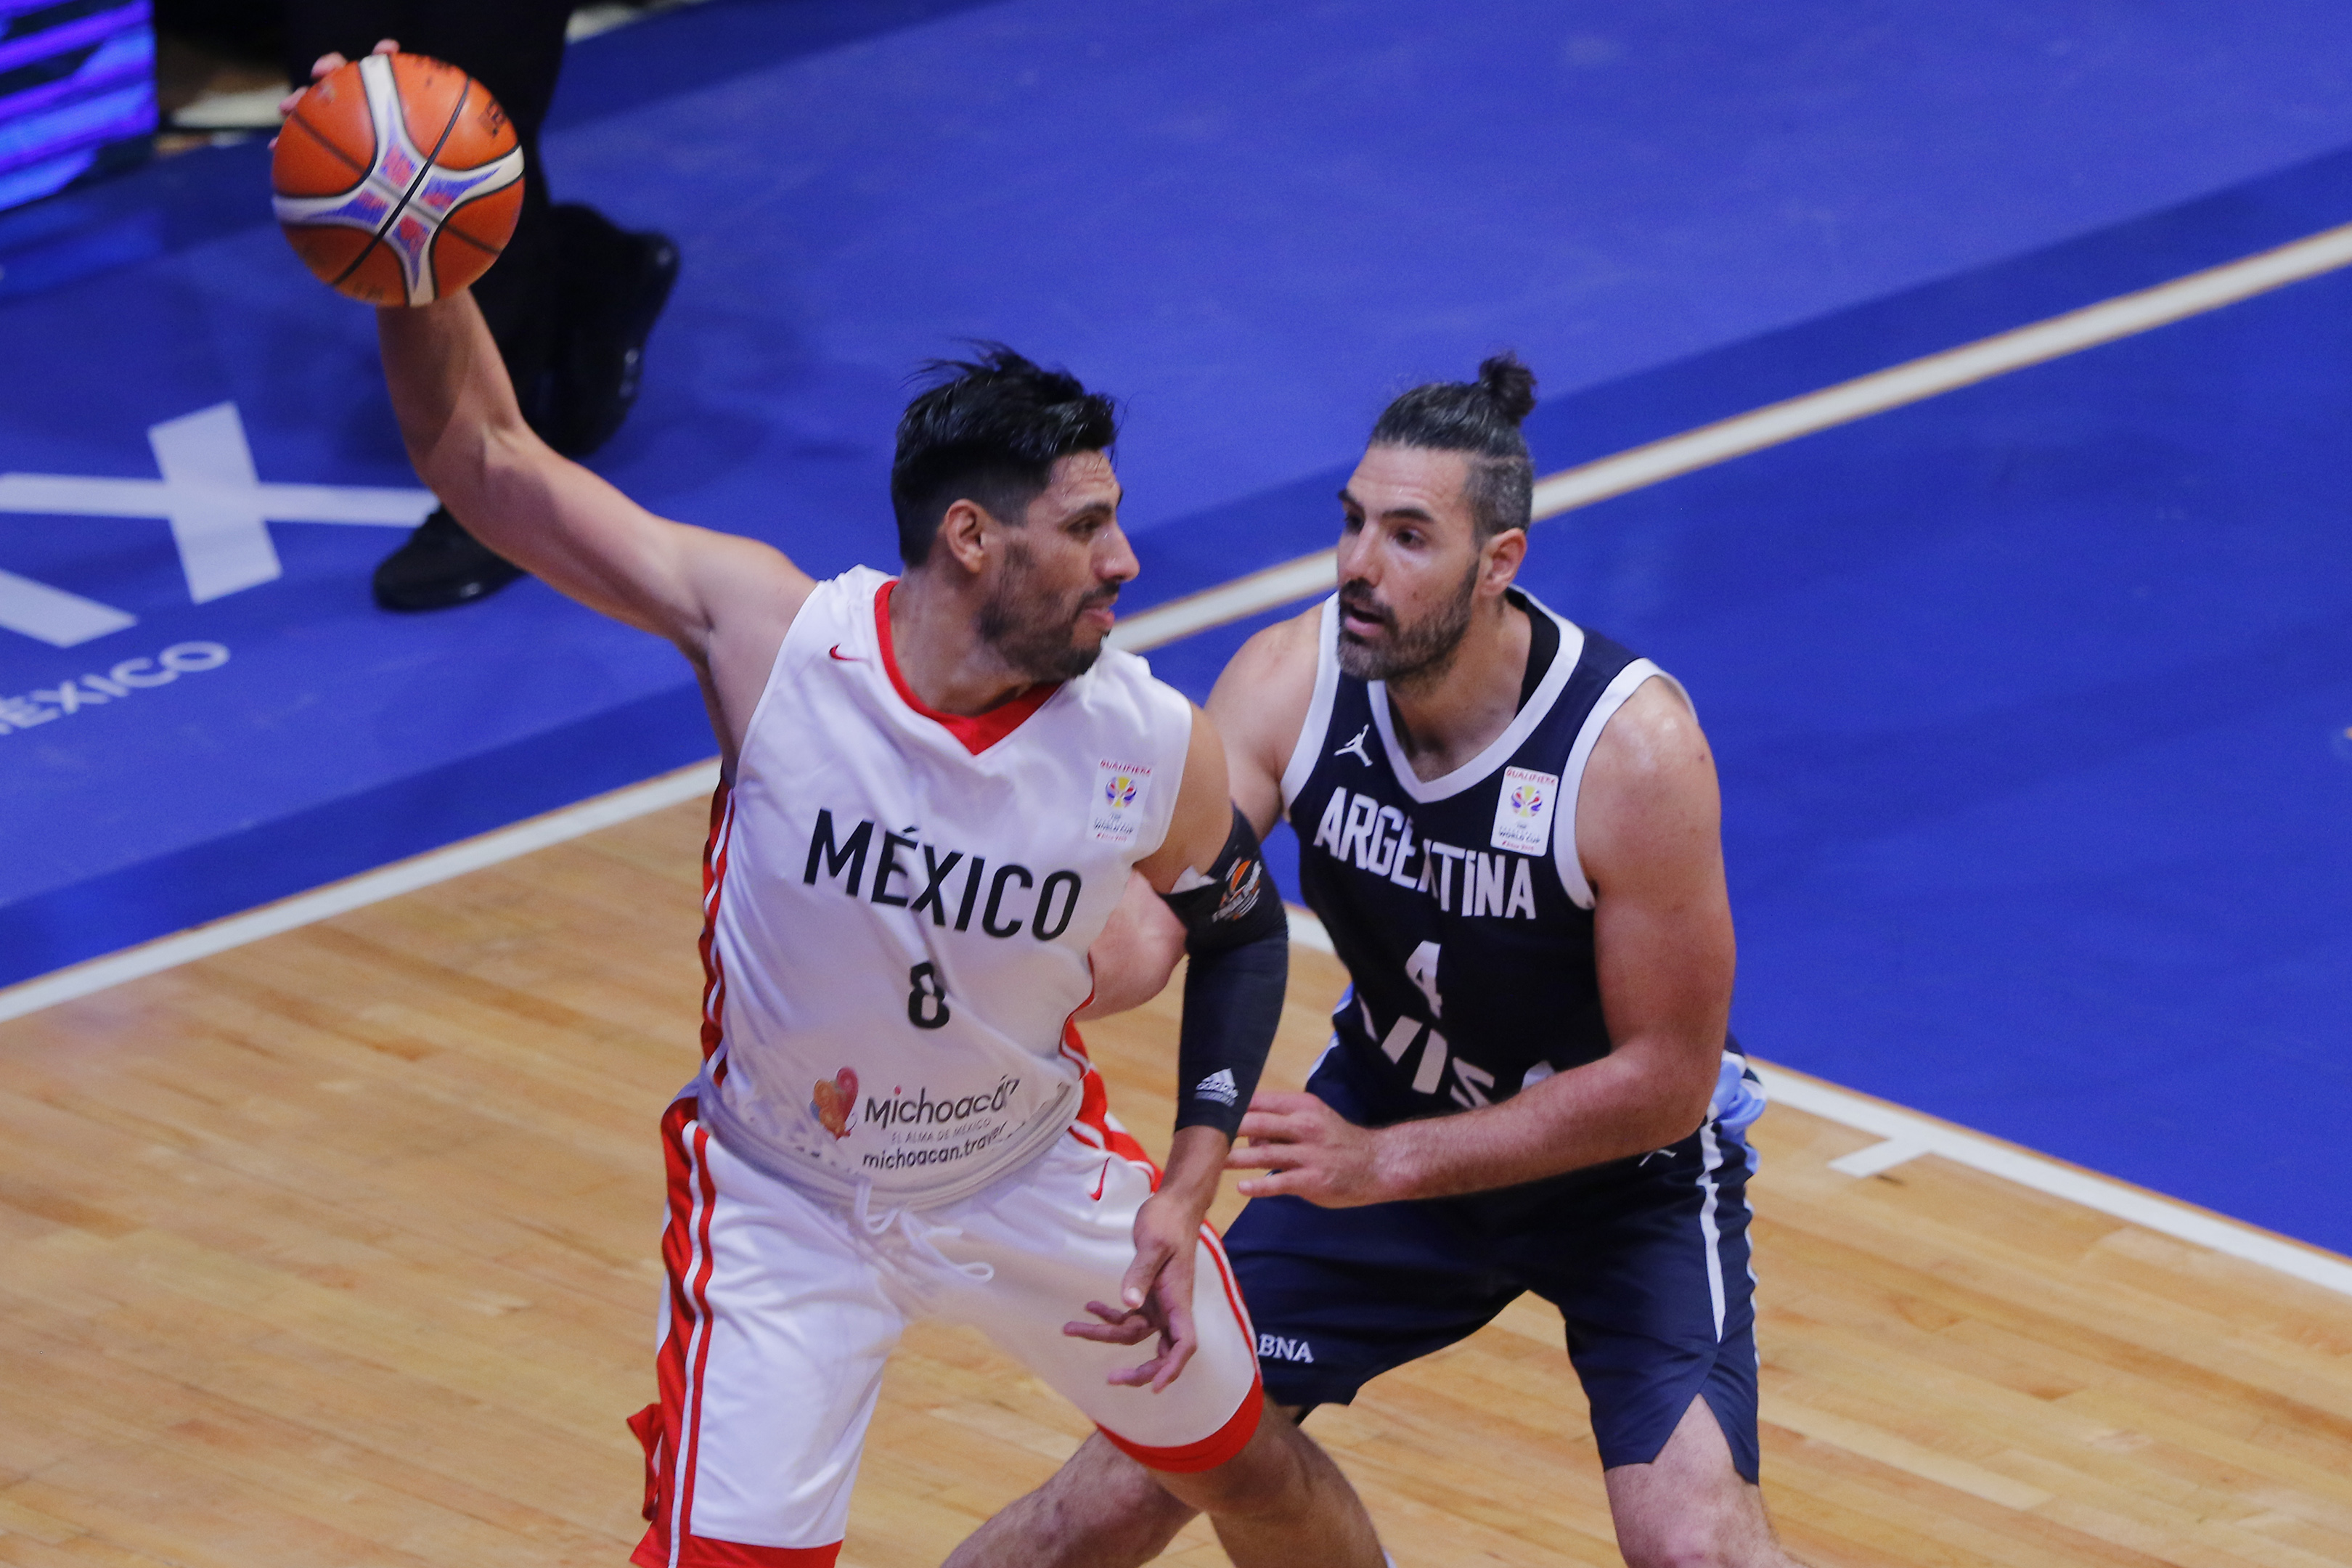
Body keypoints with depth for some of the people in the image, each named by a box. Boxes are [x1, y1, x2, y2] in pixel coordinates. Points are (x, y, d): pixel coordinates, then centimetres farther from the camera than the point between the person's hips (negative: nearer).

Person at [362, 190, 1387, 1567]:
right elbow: (483, 457, -24)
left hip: (1030, 1177, 3)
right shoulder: (768, 633, -26)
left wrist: (1186, 1190, -5)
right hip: (783, 1204, -3)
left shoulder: (1153, 751, -21)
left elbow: (1240, 931, 1)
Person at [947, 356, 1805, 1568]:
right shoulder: (1291, 682, -20)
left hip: (1625, 1157, -3)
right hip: (1385, 1117, 3)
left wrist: (1387, 1162, -29)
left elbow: (1668, 1078, -24)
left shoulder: (1632, 743, -30)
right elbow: (1153, 913, -30)